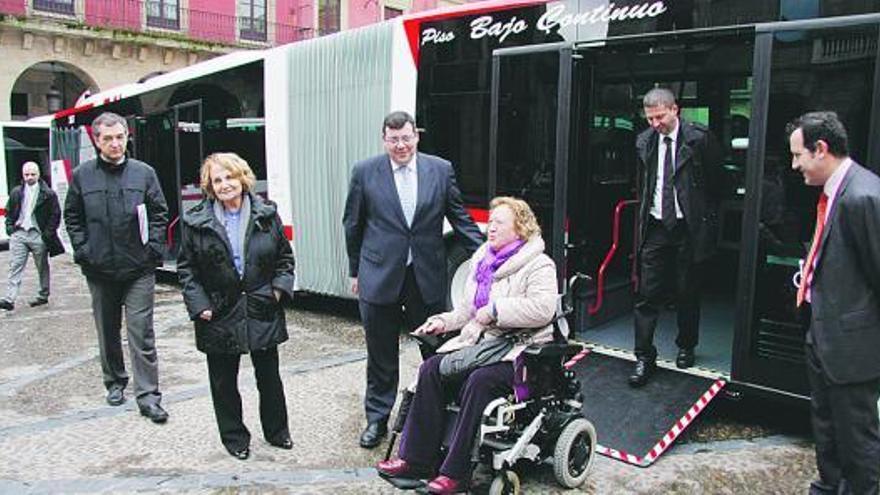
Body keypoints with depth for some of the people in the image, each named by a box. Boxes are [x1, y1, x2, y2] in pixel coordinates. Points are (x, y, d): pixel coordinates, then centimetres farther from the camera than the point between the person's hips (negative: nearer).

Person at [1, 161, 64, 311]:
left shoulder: (48, 194, -3)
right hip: (19, 233, 3)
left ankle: (43, 296, 21)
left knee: (42, 267, 9)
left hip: (38, 235, -3)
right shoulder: (16, 193, 9)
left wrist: (48, 233, -9)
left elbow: (56, 214, -3)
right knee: (15, 266, -4)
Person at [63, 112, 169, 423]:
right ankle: (115, 383, 33)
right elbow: (72, 217, 11)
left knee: (141, 333, -4)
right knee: (107, 331, 15)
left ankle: (148, 395, 0)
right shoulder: (82, 176, 4)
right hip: (100, 269, 2)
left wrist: (153, 249, -6)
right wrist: (82, 251, 0)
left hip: (138, 269, -2)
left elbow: (159, 214, 4)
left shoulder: (144, 173, 2)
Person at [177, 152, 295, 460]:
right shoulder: (197, 222, -4)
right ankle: (234, 437, 29)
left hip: (262, 311, 1)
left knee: (269, 376, 13)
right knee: (224, 382, 11)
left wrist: (279, 288, -5)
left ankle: (276, 431, 32)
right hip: (219, 315, -1)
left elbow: (285, 256, 8)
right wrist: (199, 305, -8)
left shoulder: (266, 214, 0)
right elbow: (186, 268, 1)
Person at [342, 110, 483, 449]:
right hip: (379, 277, 0)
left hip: (427, 278, 1)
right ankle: (377, 419, 28)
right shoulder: (364, 172, -1)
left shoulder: (441, 170, 1)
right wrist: (355, 271, 10)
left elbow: (460, 218, 6)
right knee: (381, 357, 11)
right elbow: (353, 225, 7)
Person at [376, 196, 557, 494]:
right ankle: (417, 460, -9)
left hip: (519, 349, -7)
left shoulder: (538, 265, -5)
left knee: (479, 380, -33)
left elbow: (543, 308, -23)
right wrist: (444, 322, 7)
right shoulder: (482, 259, 19)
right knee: (432, 368, -14)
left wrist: (494, 310, -21)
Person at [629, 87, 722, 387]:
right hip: (655, 227, 3)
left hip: (688, 227, -3)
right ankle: (644, 357, 7)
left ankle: (686, 347, 31)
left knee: (687, 293, 10)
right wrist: (644, 216, 12)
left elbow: (715, 180, 0)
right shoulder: (644, 142, 6)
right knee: (647, 295, 0)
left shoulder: (699, 138, -7)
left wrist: (707, 221, 1)